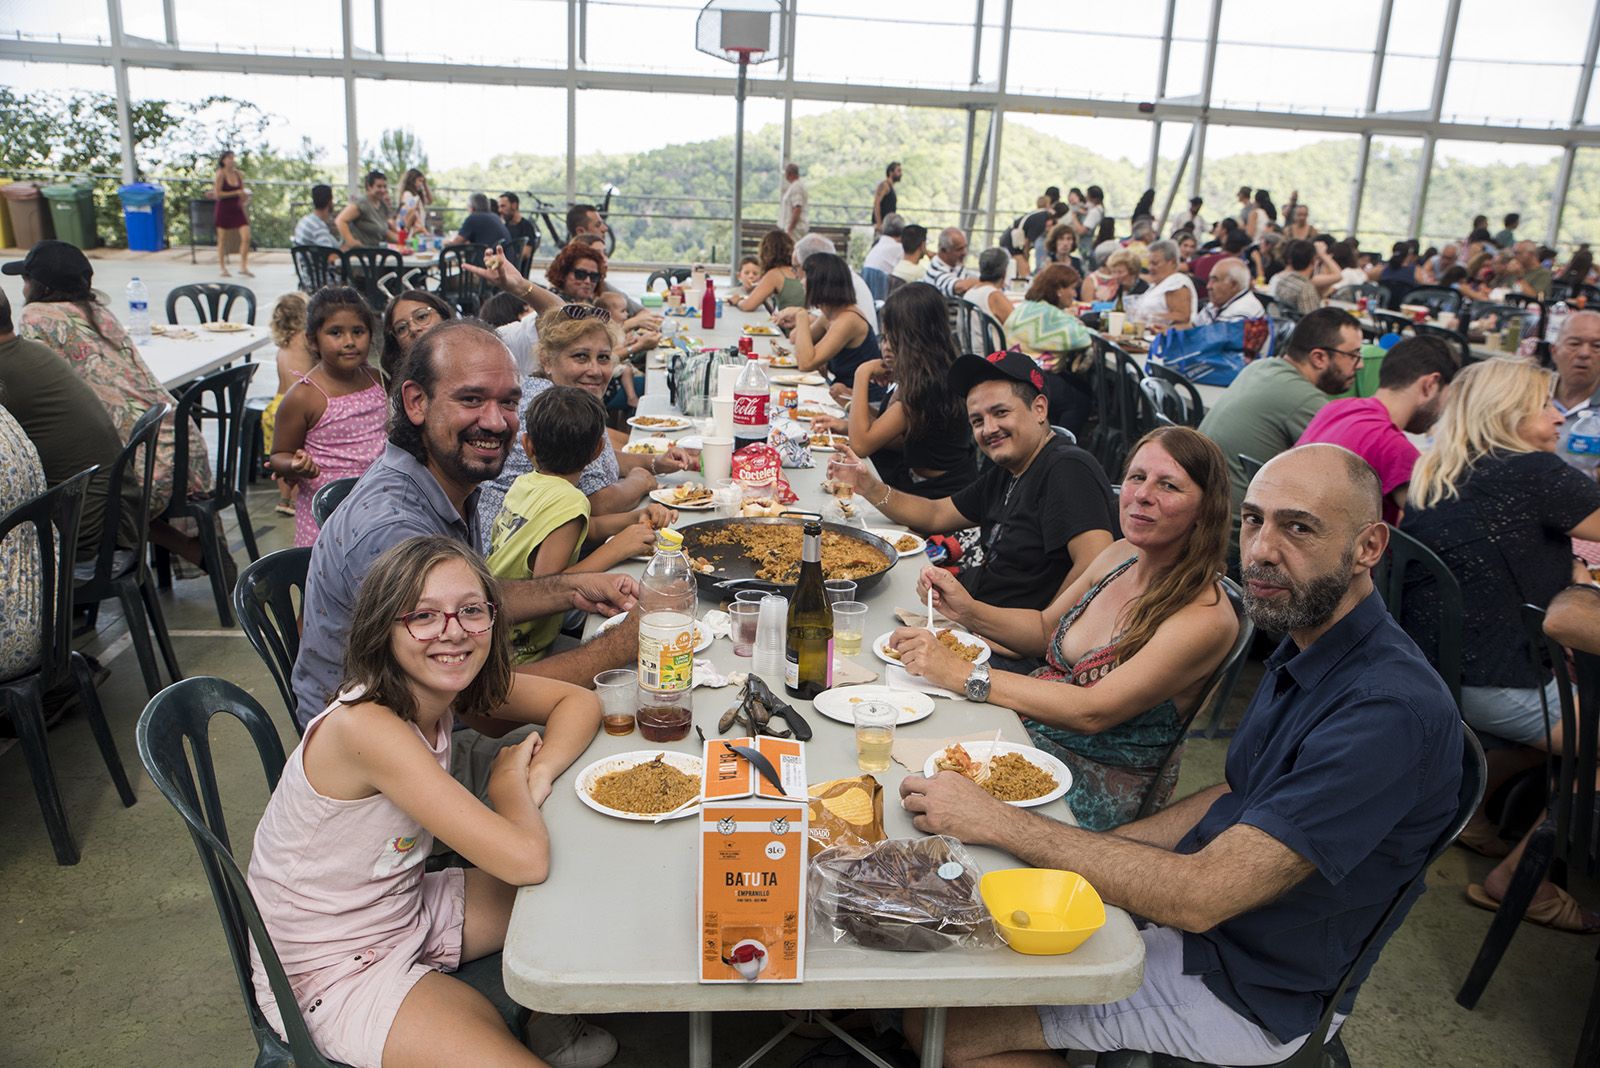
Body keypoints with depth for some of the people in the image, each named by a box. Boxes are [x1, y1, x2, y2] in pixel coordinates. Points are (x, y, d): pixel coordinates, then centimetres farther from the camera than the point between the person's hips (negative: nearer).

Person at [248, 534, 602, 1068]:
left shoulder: (442, 685, -10)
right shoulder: (367, 727, -33)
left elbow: (578, 701, 0)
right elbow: (525, 860, -36)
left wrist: (537, 776, -18)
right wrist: (508, 784, -15)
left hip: (405, 908, 8)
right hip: (329, 973, -8)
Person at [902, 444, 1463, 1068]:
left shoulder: (1391, 710, -30)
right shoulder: (1302, 650, 3)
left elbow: (1200, 896, -32)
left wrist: (997, 821, -27)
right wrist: (1096, 850, 0)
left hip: (1246, 989, -9)